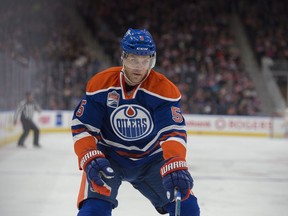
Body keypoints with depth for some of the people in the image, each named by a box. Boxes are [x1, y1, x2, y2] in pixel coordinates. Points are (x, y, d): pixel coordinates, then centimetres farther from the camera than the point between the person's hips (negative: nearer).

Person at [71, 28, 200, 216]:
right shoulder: (100, 84, -14)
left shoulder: (165, 89, -17)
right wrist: (90, 159, -30)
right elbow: (81, 126, -11)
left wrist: (175, 166, -46)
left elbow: (173, 131, -28)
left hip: (150, 160, 1)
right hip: (108, 159, -1)